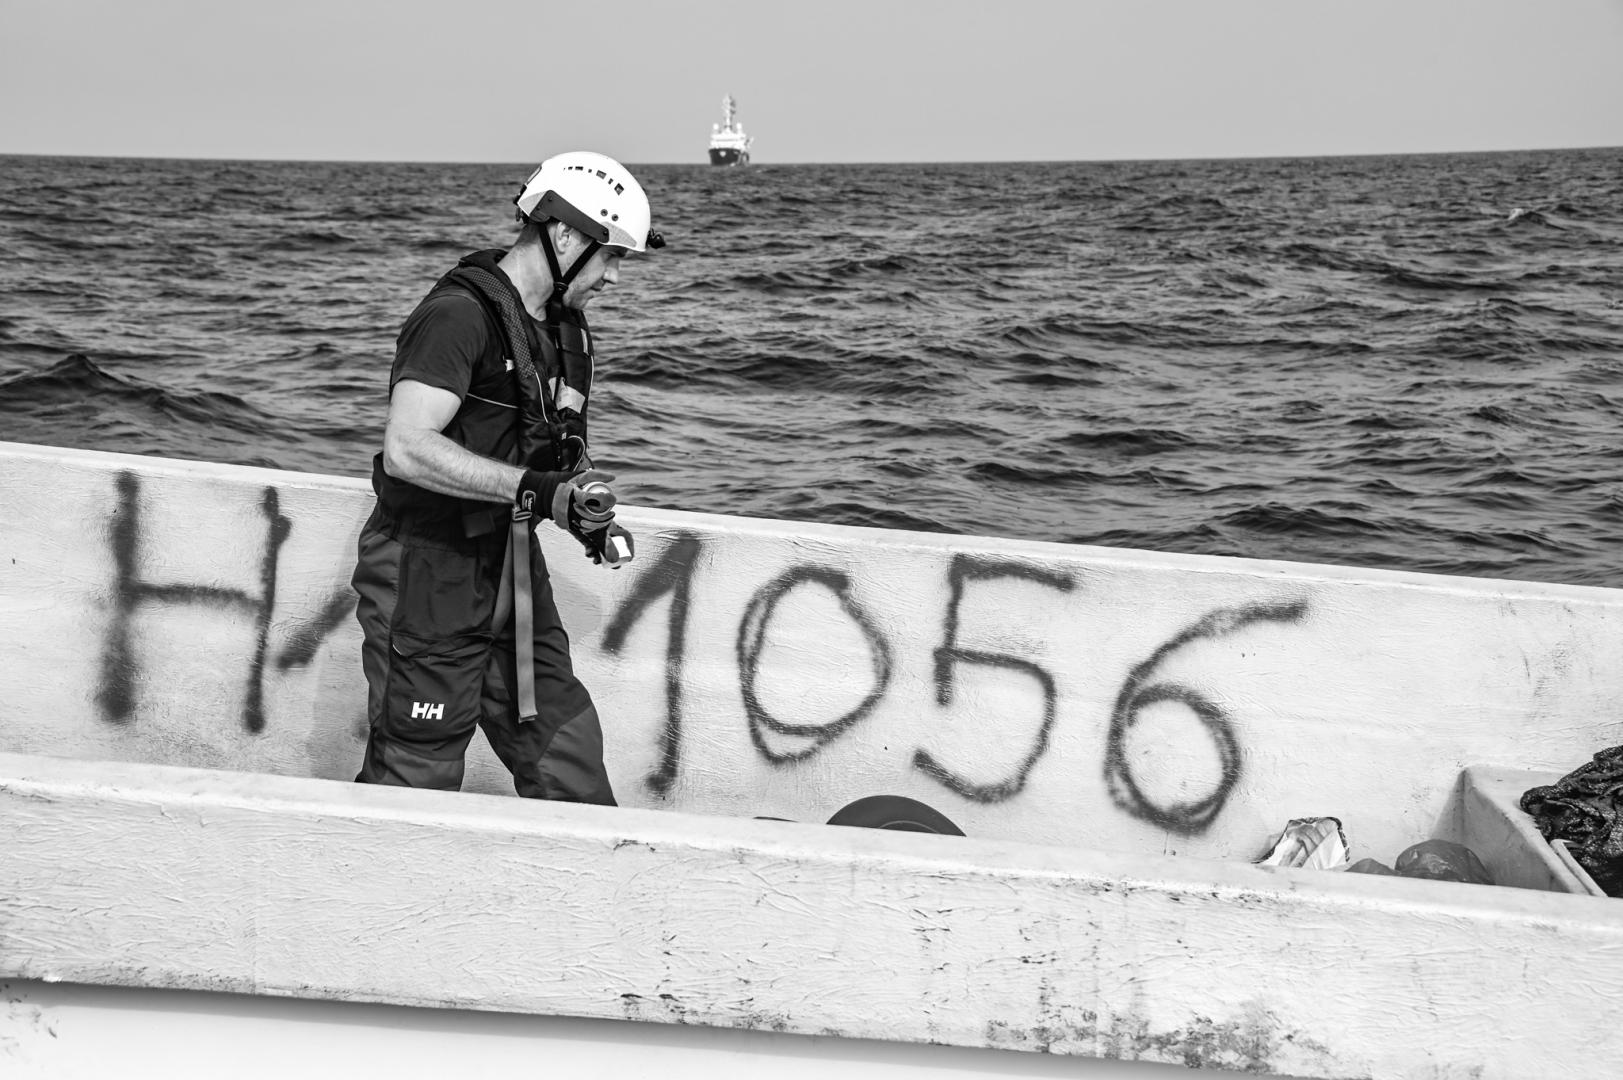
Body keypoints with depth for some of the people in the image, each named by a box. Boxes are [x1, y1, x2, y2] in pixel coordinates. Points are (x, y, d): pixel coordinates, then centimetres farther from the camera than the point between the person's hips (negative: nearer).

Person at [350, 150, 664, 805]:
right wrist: (536, 488, -33)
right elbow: (407, 449, -28)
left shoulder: (565, 325, 12)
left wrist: (590, 515, 2)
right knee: (415, 779, -1)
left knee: (566, 755, 8)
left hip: (511, 571, 8)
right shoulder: (457, 315, -17)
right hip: (428, 574, -8)